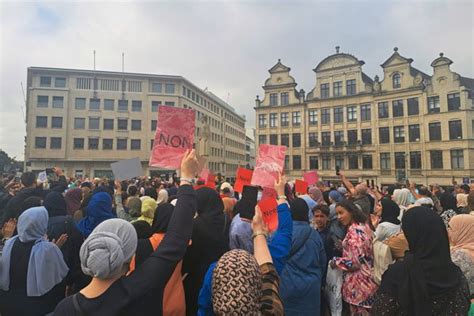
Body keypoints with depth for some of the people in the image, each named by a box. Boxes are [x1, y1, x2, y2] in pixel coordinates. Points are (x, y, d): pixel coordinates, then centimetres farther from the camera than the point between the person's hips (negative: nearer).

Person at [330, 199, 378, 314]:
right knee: (365, 311, 20)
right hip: (367, 278, 9)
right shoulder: (364, 225, 6)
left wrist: (335, 262, -11)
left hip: (358, 283, -9)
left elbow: (355, 262, -24)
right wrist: (344, 245, 13)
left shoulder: (354, 230, -23)